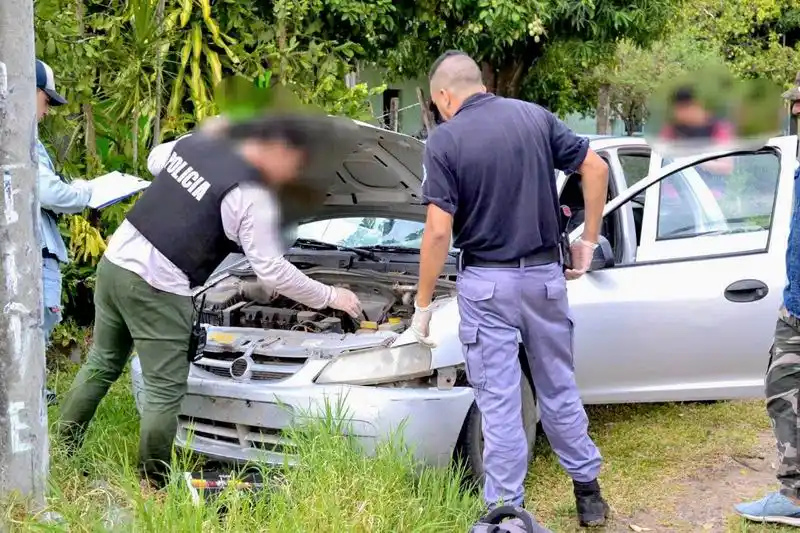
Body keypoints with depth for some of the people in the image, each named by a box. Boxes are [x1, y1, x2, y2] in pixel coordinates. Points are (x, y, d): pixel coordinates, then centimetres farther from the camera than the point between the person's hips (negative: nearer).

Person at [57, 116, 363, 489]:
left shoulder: (194, 143, 8)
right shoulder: (252, 196, -13)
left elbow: (155, 160, 30)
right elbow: (272, 272, -11)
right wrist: (330, 297, 0)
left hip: (114, 260, 8)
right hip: (156, 289, -8)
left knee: (101, 364, 21)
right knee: (165, 393, 2)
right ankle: (152, 487, 10)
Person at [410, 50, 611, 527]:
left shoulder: (445, 141, -10)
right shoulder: (535, 116, 3)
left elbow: (439, 231, -14)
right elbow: (597, 169, 2)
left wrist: (423, 304, -6)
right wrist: (589, 242, 10)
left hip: (486, 282, -4)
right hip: (545, 274, 4)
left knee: (499, 402, 4)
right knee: (560, 388, 18)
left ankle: (506, 509, 11)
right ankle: (588, 490, 28)